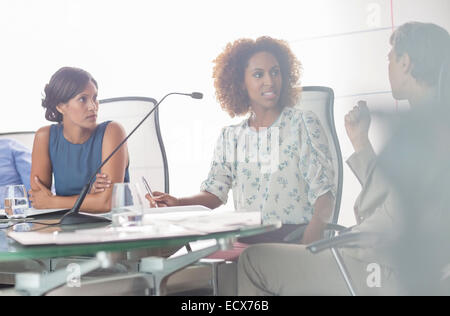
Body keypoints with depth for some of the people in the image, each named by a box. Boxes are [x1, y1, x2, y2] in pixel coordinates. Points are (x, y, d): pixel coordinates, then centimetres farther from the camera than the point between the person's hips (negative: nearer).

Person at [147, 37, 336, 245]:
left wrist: (309, 248, -18)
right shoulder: (229, 137, 15)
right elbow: (215, 193, 11)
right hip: (246, 240, 4)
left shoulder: (303, 124, 4)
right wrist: (177, 204, -10)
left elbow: (323, 193, -3)